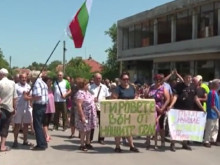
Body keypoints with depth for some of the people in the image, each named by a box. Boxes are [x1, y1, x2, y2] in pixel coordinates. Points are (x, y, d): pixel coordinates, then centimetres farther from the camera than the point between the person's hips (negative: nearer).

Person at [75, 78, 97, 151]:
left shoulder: (87, 91, 9)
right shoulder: (80, 93, -20)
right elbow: (79, 105, -24)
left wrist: (95, 99, 8)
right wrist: (82, 116, -25)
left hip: (90, 115, 9)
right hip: (85, 115, -9)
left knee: (89, 129, 16)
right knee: (83, 130, 1)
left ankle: (88, 143, 29)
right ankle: (82, 145, 12)